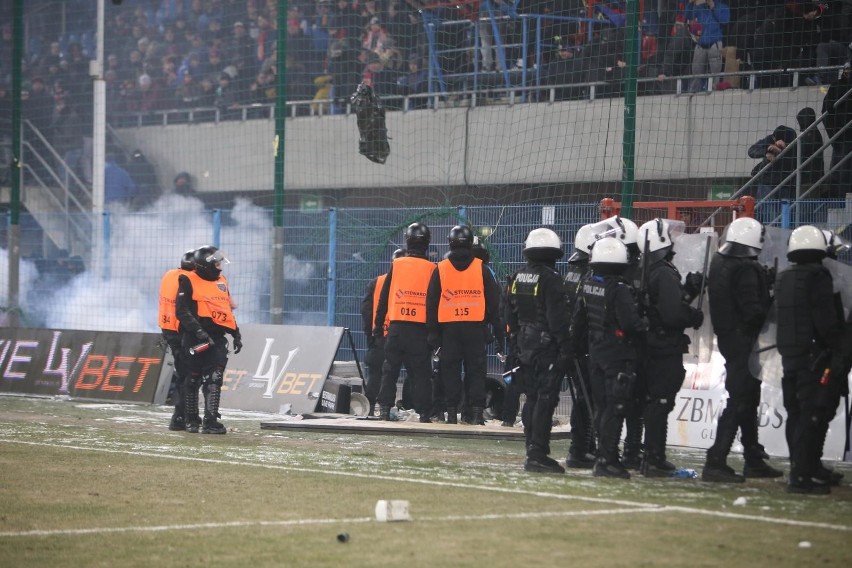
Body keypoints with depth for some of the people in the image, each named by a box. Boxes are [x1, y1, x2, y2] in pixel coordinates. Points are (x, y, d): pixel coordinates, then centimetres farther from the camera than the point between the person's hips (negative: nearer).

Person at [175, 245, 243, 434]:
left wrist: (236, 334, 18)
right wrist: (198, 331, -20)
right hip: (195, 339, -5)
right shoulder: (189, 282, -5)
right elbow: (182, 311, -12)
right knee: (193, 380, 5)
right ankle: (191, 420, 16)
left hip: (217, 339, 5)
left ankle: (210, 421, -13)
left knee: (214, 379, -7)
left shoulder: (221, 282, 15)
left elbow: (228, 311, 24)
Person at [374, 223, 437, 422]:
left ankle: (384, 408, 0)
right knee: (421, 372, 2)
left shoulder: (396, 265, 3)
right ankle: (424, 412, -2)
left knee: (390, 369, 6)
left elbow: (384, 298, 5)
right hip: (421, 329, 0)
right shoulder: (432, 269, 1)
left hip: (397, 326, 1)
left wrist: (378, 326, 11)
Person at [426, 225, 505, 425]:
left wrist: (432, 333, 7)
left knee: (450, 370, 4)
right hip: (476, 327, 0)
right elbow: (494, 303, 4)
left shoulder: (441, 269, 4)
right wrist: (499, 332, 9)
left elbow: (431, 303, 4)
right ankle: (477, 411, -4)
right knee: (476, 370, 3)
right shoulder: (481, 269, 3)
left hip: (449, 328, 0)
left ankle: (452, 411, 0)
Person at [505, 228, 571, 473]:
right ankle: (537, 455, -11)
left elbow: (509, 317, 14)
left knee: (532, 398, 14)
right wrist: (565, 347, -13)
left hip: (523, 345, 7)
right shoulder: (551, 280, -14)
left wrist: (514, 346, 20)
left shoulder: (515, 279, 9)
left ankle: (534, 452, 16)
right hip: (547, 347, -7)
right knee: (545, 400, -7)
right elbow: (558, 318, -17)